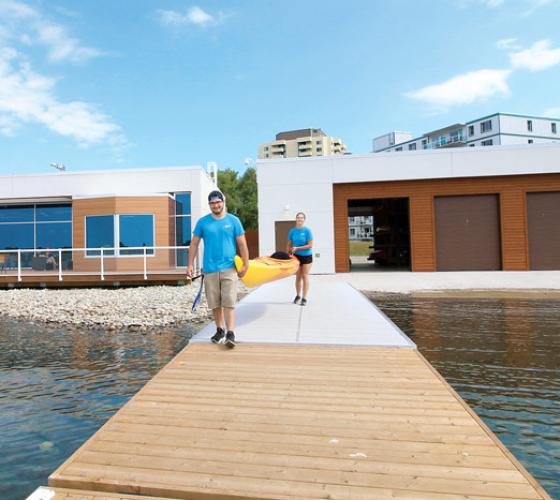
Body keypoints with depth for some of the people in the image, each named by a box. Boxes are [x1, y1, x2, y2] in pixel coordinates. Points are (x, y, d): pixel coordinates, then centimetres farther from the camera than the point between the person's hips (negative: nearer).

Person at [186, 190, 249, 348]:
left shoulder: (233, 220, 3)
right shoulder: (202, 222, 5)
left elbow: (242, 244, 4)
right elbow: (194, 244, 9)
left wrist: (245, 265, 0)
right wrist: (190, 264, 2)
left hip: (229, 268, -2)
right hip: (210, 269, 2)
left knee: (228, 302, -8)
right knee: (215, 303, 10)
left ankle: (230, 334, -5)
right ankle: (220, 330, 27)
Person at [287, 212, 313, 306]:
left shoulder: (307, 230, -11)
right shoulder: (292, 231, 0)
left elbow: (310, 245, -15)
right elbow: (289, 245, 8)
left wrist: (297, 248, -20)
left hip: (307, 256, -3)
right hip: (296, 256, 3)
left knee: (305, 276, -2)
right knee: (298, 277, 10)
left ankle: (304, 298, 4)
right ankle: (298, 296, 26)